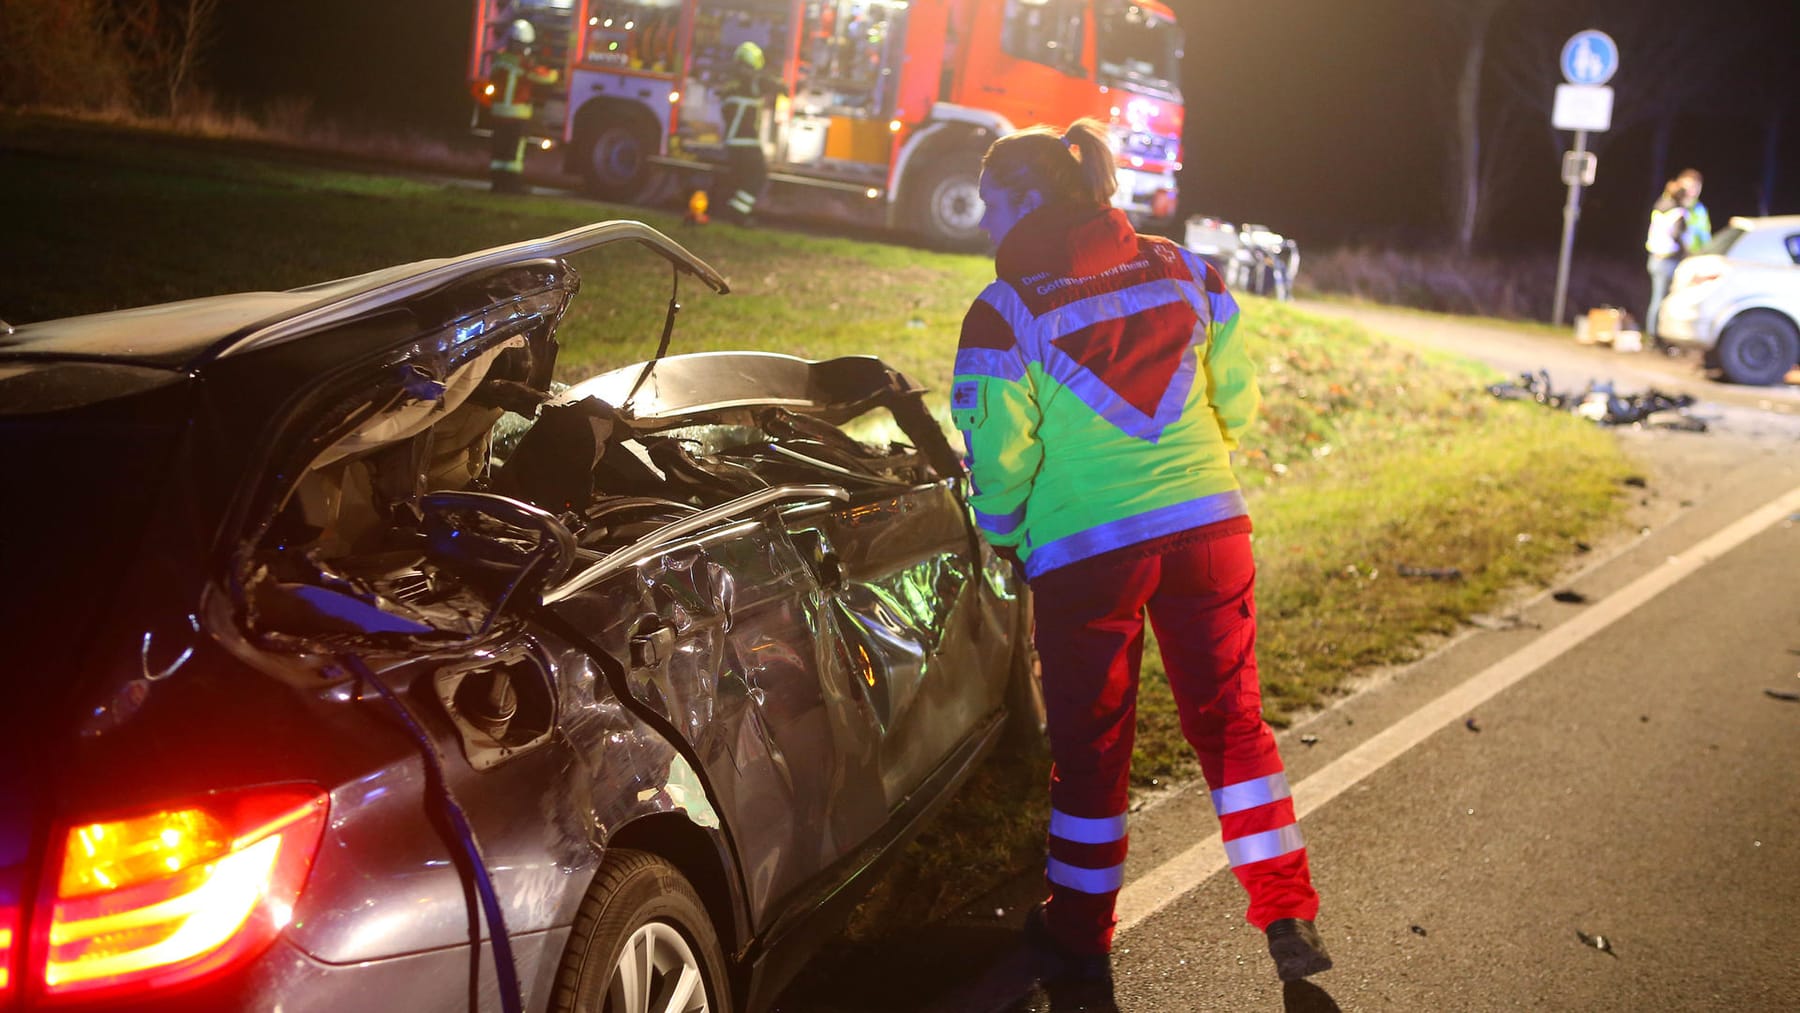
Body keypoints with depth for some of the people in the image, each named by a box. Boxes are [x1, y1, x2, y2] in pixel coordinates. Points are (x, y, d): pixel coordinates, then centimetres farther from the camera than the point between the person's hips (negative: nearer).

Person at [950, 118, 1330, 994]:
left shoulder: (1008, 308, -8)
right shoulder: (1182, 271, 5)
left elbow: (998, 456, -9)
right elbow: (1238, 401, 11)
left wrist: (1003, 536, 10)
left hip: (1085, 552, -4)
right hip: (1207, 526, 4)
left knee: (1090, 742, 9)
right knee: (1232, 717, 14)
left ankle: (1079, 936, 22)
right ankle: (1288, 917, 15)